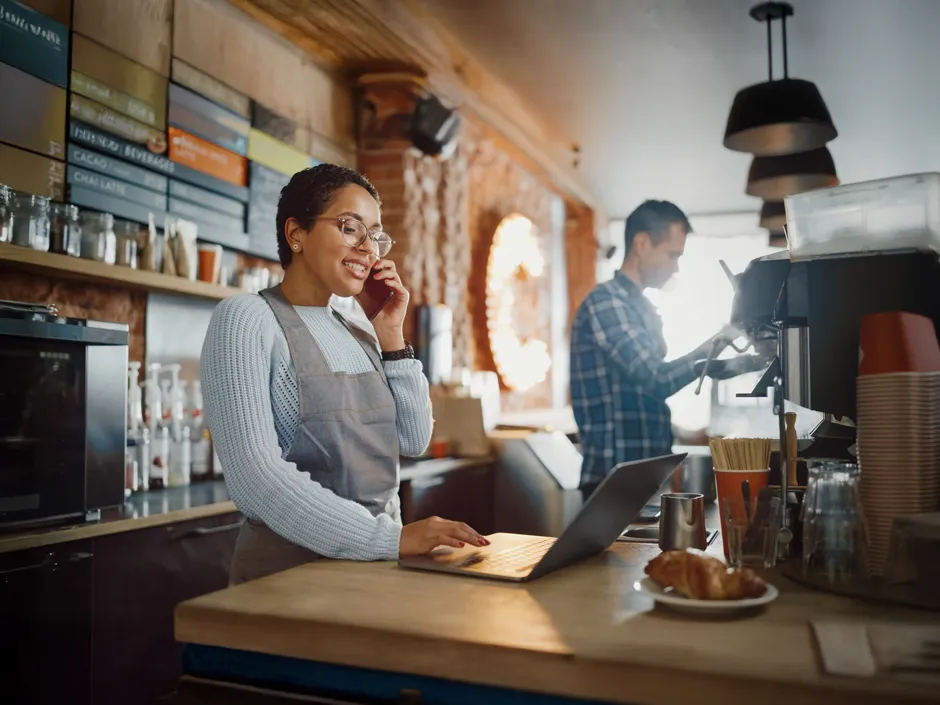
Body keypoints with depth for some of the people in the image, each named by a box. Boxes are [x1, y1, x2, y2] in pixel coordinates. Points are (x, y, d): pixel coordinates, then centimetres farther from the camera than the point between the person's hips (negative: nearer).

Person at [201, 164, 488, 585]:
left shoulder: (360, 335, 11)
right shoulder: (246, 319, -8)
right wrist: (392, 538, -24)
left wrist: (391, 338, 3)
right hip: (289, 567, -6)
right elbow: (254, 475, -19)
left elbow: (414, 440, 10)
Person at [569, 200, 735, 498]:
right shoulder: (606, 302, -14)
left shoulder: (644, 309, 16)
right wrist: (717, 343, -14)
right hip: (613, 478, -9)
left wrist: (681, 435, 11)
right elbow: (657, 380, -22)